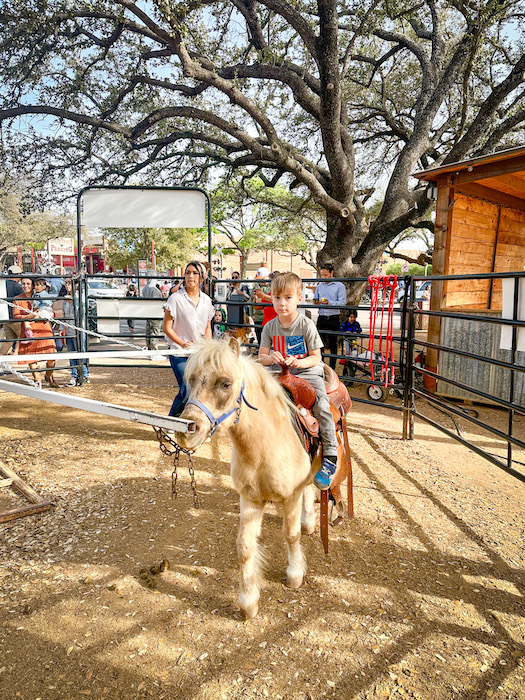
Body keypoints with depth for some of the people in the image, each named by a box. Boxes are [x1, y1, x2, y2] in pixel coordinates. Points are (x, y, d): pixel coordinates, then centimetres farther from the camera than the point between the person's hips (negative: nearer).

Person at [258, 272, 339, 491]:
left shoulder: (306, 325, -6)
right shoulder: (270, 327, 4)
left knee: (321, 407, -26)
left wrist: (298, 362, -23)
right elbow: (261, 357, 6)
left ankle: (330, 456, -13)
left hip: (307, 372, -3)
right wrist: (271, 358, -17)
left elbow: (315, 357, -4)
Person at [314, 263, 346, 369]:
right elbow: (315, 300, 20)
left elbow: (342, 302, -10)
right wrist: (316, 302, -5)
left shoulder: (340, 286, -1)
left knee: (333, 344, 4)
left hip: (333, 319, -4)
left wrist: (329, 302, -24)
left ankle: (332, 368, 12)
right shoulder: (319, 286, 14)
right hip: (321, 318, 4)